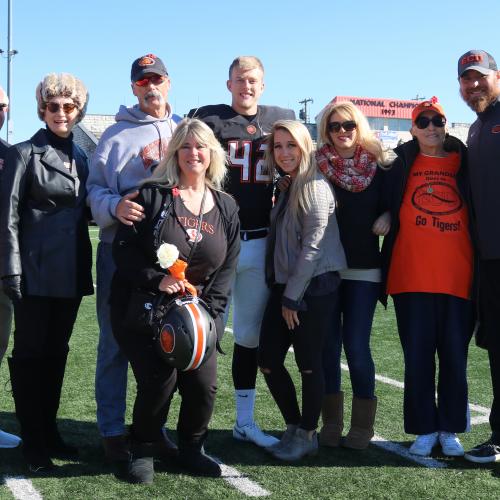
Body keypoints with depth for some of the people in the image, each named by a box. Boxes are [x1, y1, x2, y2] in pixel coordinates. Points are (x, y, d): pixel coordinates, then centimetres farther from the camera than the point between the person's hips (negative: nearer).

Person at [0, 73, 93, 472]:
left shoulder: (81, 157, 13)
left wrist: (86, 267, 12)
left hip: (71, 273, 6)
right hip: (36, 272, -6)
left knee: (57, 352, 12)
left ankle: (49, 431, 24)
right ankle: (33, 442, 11)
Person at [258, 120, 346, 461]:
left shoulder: (315, 187, -11)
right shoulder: (289, 188, 16)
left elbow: (313, 247, -16)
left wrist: (293, 297, -14)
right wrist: (283, 293, 12)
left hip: (314, 287, -8)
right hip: (284, 286, 8)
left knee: (309, 363, 1)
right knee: (269, 361, 7)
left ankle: (307, 436, 17)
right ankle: (294, 427, 23)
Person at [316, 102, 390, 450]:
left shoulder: (378, 168, 5)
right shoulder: (317, 166, 3)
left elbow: (389, 207, 12)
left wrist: (386, 218, -9)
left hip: (363, 270, 0)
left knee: (357, 347, -4)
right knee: (327, 346, 3)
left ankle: (362, 425, 10)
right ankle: (331, 423, 15)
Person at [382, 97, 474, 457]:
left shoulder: (464, 163, 10)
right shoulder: (401, 164, 8)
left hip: (457, 276, 1)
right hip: (412, 277, 0)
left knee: (454, 356, 4)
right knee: (417, 356, 2)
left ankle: (450, 430, 17)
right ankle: (425, 430, 14)